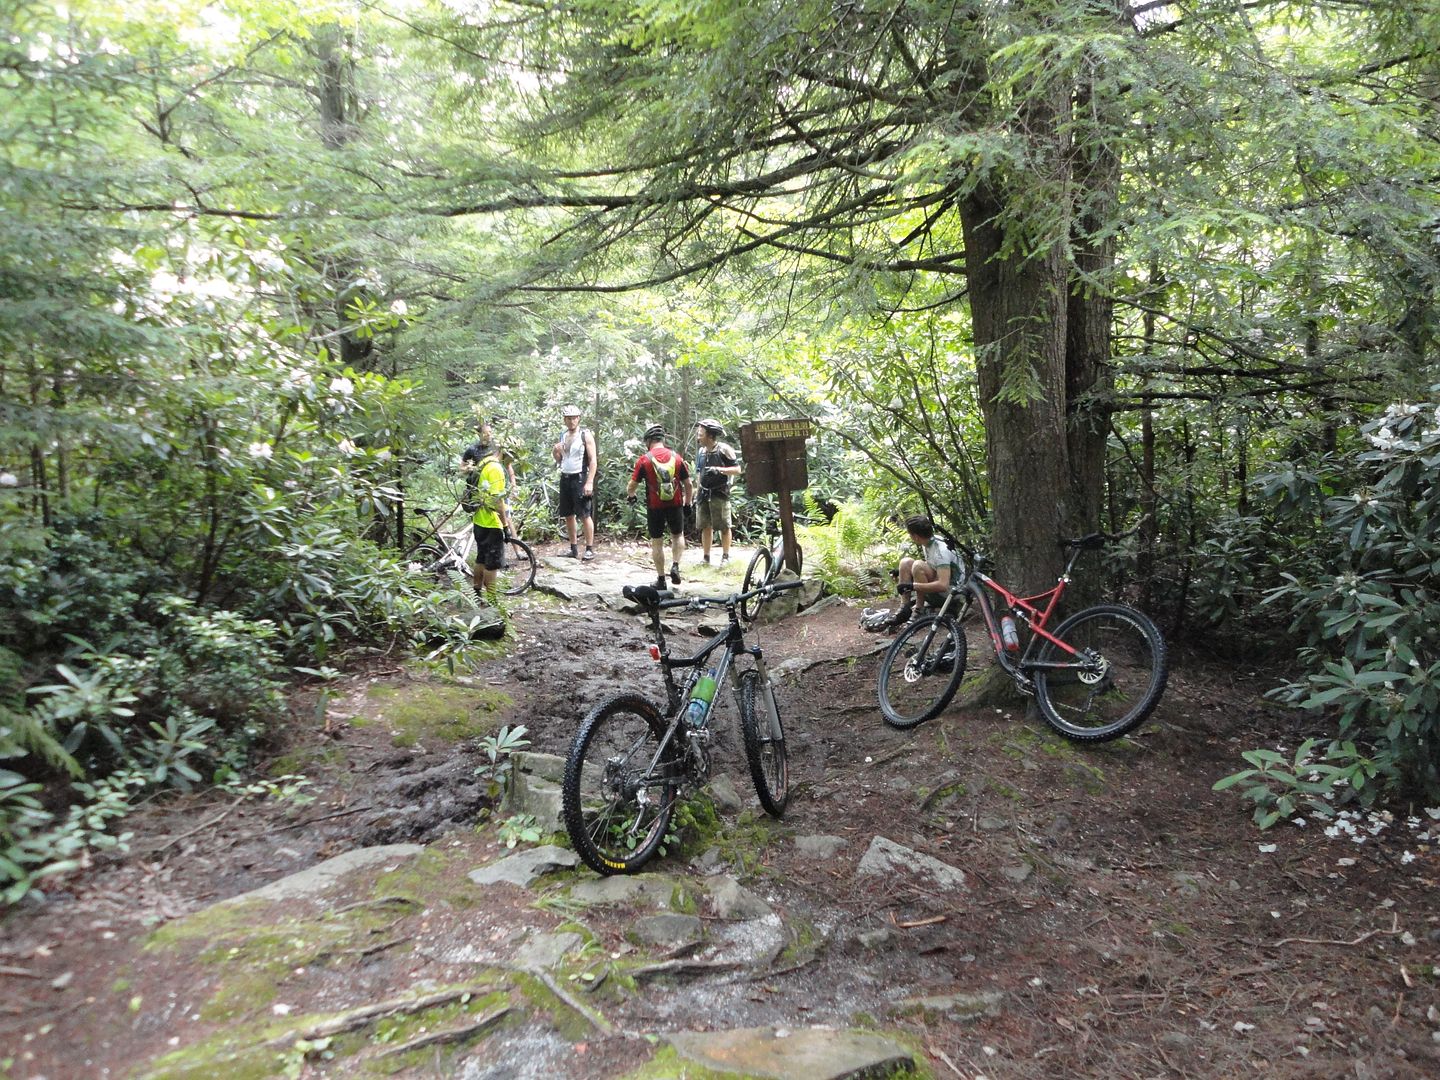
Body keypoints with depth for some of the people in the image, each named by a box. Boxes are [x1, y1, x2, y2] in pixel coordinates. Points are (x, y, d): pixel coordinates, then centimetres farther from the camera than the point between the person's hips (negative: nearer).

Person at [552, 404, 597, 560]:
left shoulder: (585, 435, -5)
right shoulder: (563, 436, 13)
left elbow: (593, 460, -10)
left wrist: (589, 482, -18)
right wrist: (556, 452, -3)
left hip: (580, 478, -6)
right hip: (565, 478, 6)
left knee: (585, 515, -7)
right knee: (568, 515, 8)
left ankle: (589, 549, -3)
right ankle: (573, 548, 16)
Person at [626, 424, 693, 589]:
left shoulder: (644, 459, -8)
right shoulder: (677, 457, -1)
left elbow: (631, 486, -3)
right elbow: (688, 485, 2)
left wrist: (630, 495, 19)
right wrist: (687, 504, 16)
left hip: (655, 507, -2)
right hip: (675, 505, 2)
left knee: (657, 542, 10)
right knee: (677, 535, 23)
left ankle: (661, 579, 14)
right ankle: (675, 566, 6)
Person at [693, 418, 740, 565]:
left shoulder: (724, 449, -7)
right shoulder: (701, 452, 12)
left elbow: (737, 470, -9)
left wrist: (719, 469, -22)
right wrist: (696, 494, 18)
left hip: (720, 493, -5)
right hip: (704, 494, 6)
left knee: (724, 527, 0)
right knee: (705, 527, 6)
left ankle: (725, 556, 11)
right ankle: (706, 557, 13)